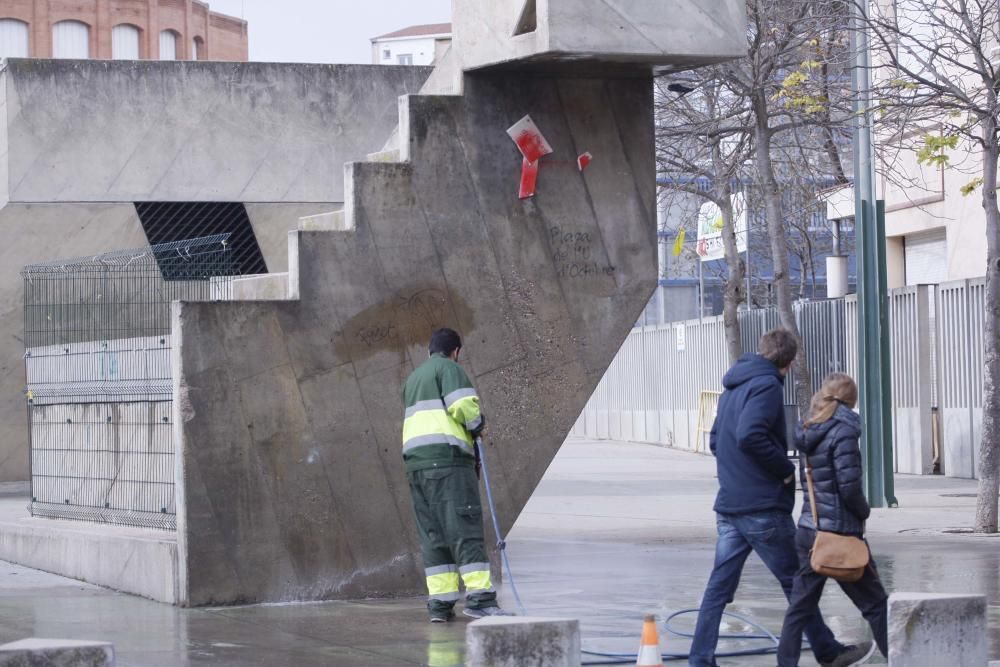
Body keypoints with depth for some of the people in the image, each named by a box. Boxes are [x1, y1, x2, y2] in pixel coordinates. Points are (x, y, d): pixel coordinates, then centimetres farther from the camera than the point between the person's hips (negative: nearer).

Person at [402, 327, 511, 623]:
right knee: (465, 530, -11)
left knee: (432, 535, 7)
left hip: (415, 460, 8)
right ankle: (479, 597, -17)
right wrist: (477, 425, 5)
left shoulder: (414, 378, 27)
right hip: (447, 457, -8)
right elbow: (463, 404, -14)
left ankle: (440, 602, 3)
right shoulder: (449, 368, 1)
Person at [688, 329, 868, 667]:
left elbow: (716, 440, 23)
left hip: (729, 505, 8)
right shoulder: (767, 385, -12)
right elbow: (749, 436, -25)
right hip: (763, 507, -8)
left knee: (720, 584, 6)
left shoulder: (734, 386, 16)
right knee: (796, 582, 5)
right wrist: (786, 469, -14)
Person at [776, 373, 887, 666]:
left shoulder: (808, 433, 9)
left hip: (809, 529, 7)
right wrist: (864, 511, 0)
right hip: (840, 532, -7)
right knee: (875, 605, 4)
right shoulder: (842, 431, -13)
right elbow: (849, 485, -18)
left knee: (800, 606, 8)